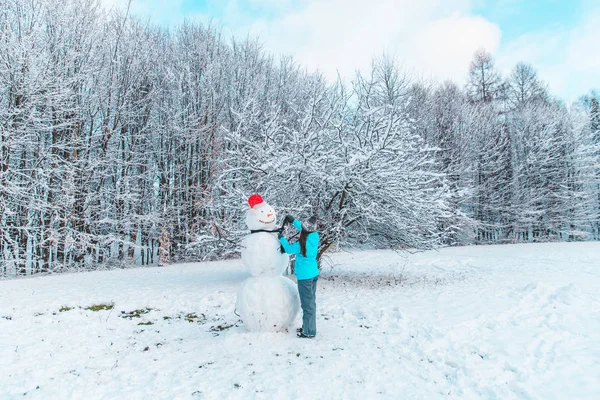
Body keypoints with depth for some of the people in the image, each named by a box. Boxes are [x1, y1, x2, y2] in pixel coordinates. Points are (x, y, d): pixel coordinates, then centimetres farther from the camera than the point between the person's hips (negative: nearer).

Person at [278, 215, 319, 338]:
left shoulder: (302, 244, -22)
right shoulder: (315, 236, -3)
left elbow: (289, 249, -4)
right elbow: (304, 229, 17)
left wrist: (282, 238, 11)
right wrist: (293, 220, 23)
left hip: (305, 277, -8)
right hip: (314, 274, 8)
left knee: (307, 304, 1)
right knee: (311, 302, 17)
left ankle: (309, 332, 12)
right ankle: (308, 327, 31)